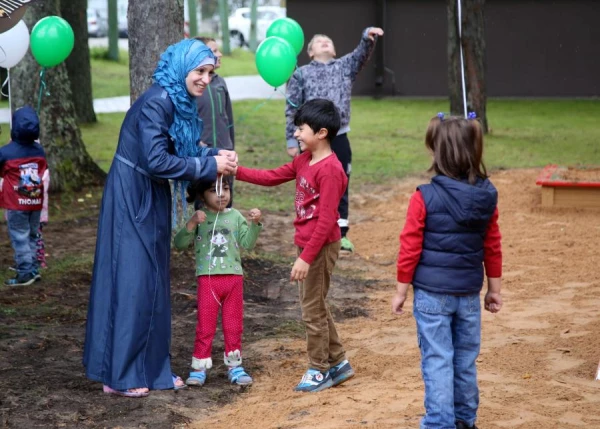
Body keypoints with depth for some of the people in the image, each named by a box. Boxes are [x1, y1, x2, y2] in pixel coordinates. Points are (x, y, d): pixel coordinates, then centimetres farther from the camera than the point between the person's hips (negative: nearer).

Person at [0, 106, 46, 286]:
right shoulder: (39, 150, 0)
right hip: (36, 202, 5)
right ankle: (33, 269, 20)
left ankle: (25, 273, 1)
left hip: (16, 204, -5)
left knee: (20, 238, 1)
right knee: (32, 236, 16)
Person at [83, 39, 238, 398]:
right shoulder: (157, 103, -21)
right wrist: (209, 166, -20)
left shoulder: (180, 104, 8)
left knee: (154, 283, 13)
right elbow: (156, 161, -27)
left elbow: (184, 149, 12)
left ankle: (151, 367, 21)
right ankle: (119, 375, 5)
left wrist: (216, 156, -7)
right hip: (132, 200, -9)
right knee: (132, 282, -4)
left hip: (151, 200, 9)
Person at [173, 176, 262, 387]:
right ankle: (199, 367, 9)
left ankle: (234, 365, 19)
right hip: (208, 277, -2)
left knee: (233, 325, 10)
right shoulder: (199, 217, -2)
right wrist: (191, 223, -24)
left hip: (234, 277, 3)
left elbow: (247, 243, 3)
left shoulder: (235, 216, 5)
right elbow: (180, 243, -10)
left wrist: (254, 224, -11)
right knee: (205, 325, 3)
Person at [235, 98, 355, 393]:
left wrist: (306, 257, -23)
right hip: (306, 243, 9)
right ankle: (338, 362, 29)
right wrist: (236, 171, 4)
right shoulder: (305, 160, 6)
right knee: (315, 306, 18)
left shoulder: (329, 170, -21)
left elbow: (326, 221, -23)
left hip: (320, 247, -9)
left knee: (312, 310, 2)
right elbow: (272, 177, 15)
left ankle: (319, 371, 15)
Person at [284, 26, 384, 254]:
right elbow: (292, 109, 1)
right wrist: (291, 140, -4)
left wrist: (368, 37, -32)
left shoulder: (344, 66, 9)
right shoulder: (301, 74, 3)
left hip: (339, 137, 2)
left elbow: (361, 54, -10)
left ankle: (341, 233, 18)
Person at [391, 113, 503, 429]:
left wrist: (401, 291, 0)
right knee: (465, 360, 16)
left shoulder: (424, 198, -15)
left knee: (437, 360, 3)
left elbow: (410, 249, -11)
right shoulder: (487, 197, -2)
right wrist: (494, 289, 16)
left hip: (431, 294, -4)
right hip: (469, 295, 4)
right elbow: (493, 248, 5)